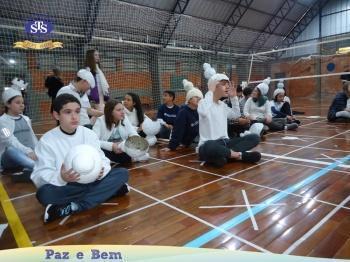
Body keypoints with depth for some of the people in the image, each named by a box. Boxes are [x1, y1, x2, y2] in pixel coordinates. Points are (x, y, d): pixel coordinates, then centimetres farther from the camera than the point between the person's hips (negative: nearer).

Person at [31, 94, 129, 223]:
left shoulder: (89, 134, 0)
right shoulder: (46, 141, -7)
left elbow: (103, 160, -3)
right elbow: (40, 175, -13)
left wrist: (100, 171, -26)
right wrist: (61, 178, -34)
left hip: (90, 182, 3)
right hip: (64, 187, -3)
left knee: (122, 173, -18)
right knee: (44, 193, -34)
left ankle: (73, 207, -26)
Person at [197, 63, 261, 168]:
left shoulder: (222, 105, 16)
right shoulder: (203, 102, -8)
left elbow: (236, 114, 28)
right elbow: (204, 112, -32)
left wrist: (234, 97, 16)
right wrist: (210, 91, -21)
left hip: (224, 143, 8)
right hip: (208, 145, -8)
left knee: (254, 138, -7)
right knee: (210, 146, -45)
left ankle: (223, 156, -22)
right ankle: (235, 154, -19)